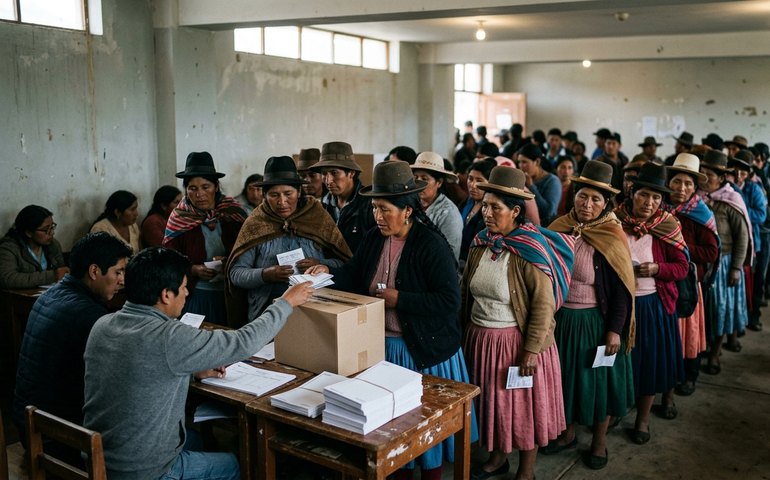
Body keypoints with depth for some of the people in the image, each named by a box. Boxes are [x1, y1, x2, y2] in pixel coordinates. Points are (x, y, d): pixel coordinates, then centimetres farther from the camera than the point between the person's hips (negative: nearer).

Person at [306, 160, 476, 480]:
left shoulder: (432, 244, -19)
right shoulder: (374, 239, 2)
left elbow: (449, 301, -23)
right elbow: (356, 276, 7)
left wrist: (399, 299, -22)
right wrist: (328, 273, -12)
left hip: (425, 348, -6)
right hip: (383, 344, 6)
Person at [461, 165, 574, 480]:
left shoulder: (531, 250, -17)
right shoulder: (480, 244, 1)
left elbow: (544, 304, -18)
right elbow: (465, 291, 10)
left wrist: (532, 350, -19)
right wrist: (465, 330, 10)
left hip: (516, 341, -6)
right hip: (480, 339, 6)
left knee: (523, 405, 10)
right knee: (490, 400, 18)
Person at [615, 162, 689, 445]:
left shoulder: (668, 226, -5)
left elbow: (682, 267, -3)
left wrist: (657, 269, -20)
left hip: (653, 303, 0)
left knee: (650, 358, 9)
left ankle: (643, 418, 25)